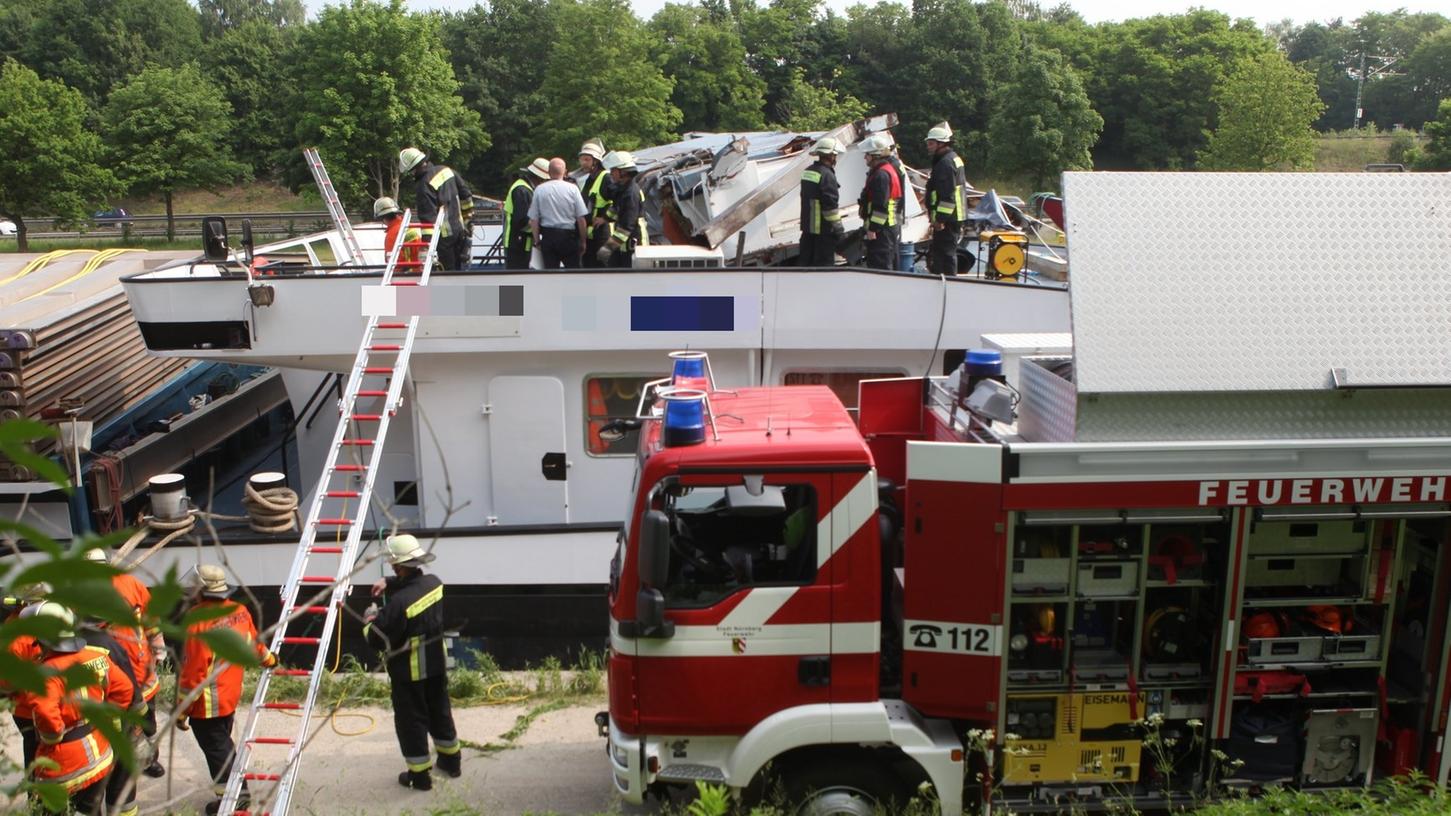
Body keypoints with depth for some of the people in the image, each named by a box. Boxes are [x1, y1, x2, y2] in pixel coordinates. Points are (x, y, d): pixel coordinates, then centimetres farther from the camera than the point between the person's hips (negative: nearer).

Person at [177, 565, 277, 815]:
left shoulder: (199, 623, -26)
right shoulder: (239, 611, -3)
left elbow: (192, 672, -23)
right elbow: (253, 641, 15)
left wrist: (181, 710, -13)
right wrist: (268, 658, 36)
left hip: (206, 704, -8)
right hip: (230, 695, 8)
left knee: (216, 749, 5)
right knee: (223, 743, 22)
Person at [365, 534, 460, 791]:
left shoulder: (399, 602, -30)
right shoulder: (434, 583, -7)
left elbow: (379, 639, -20)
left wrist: (369, 621, -1)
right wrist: (388, 583, 5)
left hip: (408, 671, -7)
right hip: (436, 664, 7)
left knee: (411, 720, 9)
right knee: (440, 712, 23)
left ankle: (419, 775, 21)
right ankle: (451, 760, 38)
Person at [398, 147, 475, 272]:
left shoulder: (424, 186, -21)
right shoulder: (446, 170, 3)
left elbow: (428, 218, -25)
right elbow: (465, 195, 13)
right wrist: (467, 217, 24)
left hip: (445, 235, -8)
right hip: (459, 228, 8)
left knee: (449, 270, -1)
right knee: (457, 268, 16)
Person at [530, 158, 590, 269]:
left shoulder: (539, 190, -2)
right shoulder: (572, 188, -6)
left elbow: (534, 219, -1)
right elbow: (581, 218, -6)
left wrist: (537, 241, 9)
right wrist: (583, 241, 5)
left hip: (548, 236, 1)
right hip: (569, 236, -1)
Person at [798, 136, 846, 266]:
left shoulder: (807, 172, 10)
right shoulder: (826, 175, -17)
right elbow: (831, 205, -18)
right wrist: (837, 228, -11)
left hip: (807, 225, 8)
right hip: (823, 228, -8)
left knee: (807, 260, 13)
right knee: (824, 264, -1)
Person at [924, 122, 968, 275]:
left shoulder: (946, 163, -18)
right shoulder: (954, 158, 17)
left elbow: (947, 195, -24)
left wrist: (940, 218, -24)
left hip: (946, 219, -11)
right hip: (955, 216, 11)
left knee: (946, 253, -9)